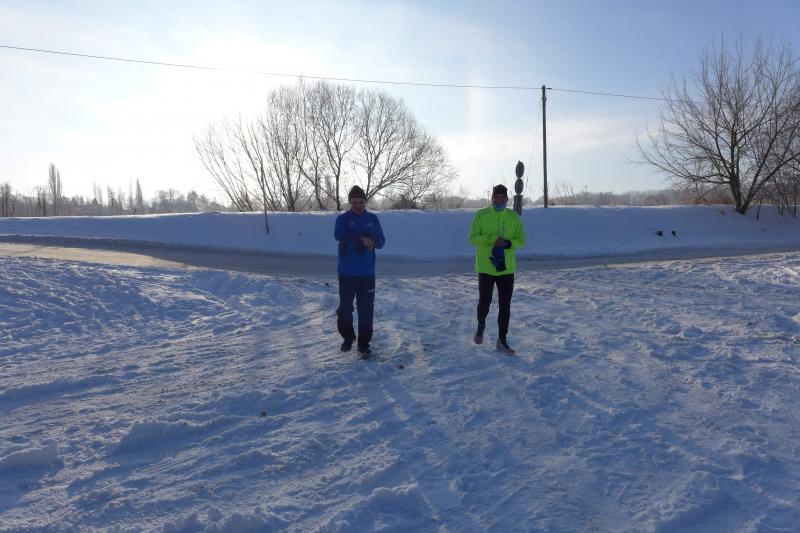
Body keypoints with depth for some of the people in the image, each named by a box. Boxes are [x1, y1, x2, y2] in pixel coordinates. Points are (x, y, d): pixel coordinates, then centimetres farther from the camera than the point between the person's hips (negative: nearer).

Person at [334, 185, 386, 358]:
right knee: (345, 307, 7)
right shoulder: (342, 218, -2)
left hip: (367, 273, 1)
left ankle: (364, 343, 14)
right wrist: (361, 238, -31)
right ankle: (348, 336, 31)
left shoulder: (372, 219, 6)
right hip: (346, 273, -1)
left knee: (366, 309, 2)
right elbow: (338, 235, -21)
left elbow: (381, 242, 4)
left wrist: (372, 240, -20)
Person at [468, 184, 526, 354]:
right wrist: (492, 239, -23)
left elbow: (521, 241, 3)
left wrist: (508, 243, -19)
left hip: (507, 269, 2)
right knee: (484, 302, 5)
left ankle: (502, 341, 13)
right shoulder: (481, 215, -3)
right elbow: (473, 238, -8)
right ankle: (481, 325, 37)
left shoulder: (514, 217, 3)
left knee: (505, 305, 3)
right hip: (485, 268, -2)